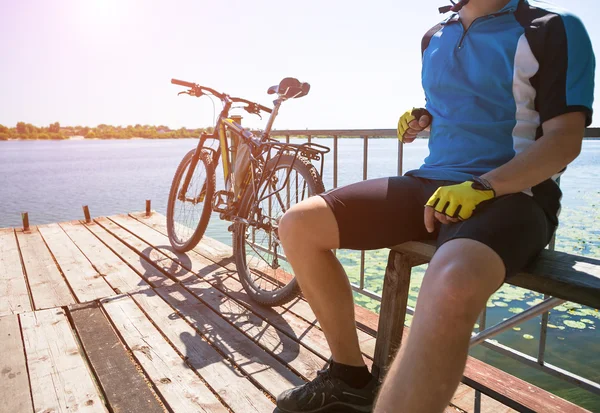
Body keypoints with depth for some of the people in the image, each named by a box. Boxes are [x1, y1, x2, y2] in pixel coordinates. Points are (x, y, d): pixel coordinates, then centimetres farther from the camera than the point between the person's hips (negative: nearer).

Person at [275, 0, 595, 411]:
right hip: (429, 183, 6)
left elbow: (564, 140, -8)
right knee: (299, 225, -9)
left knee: (452, 286, -43)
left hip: (510, 193, -6)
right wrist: (422, 116, 11)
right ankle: (351, 378, 2)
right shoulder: (435, 38, 19)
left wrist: (482, 187, -23)